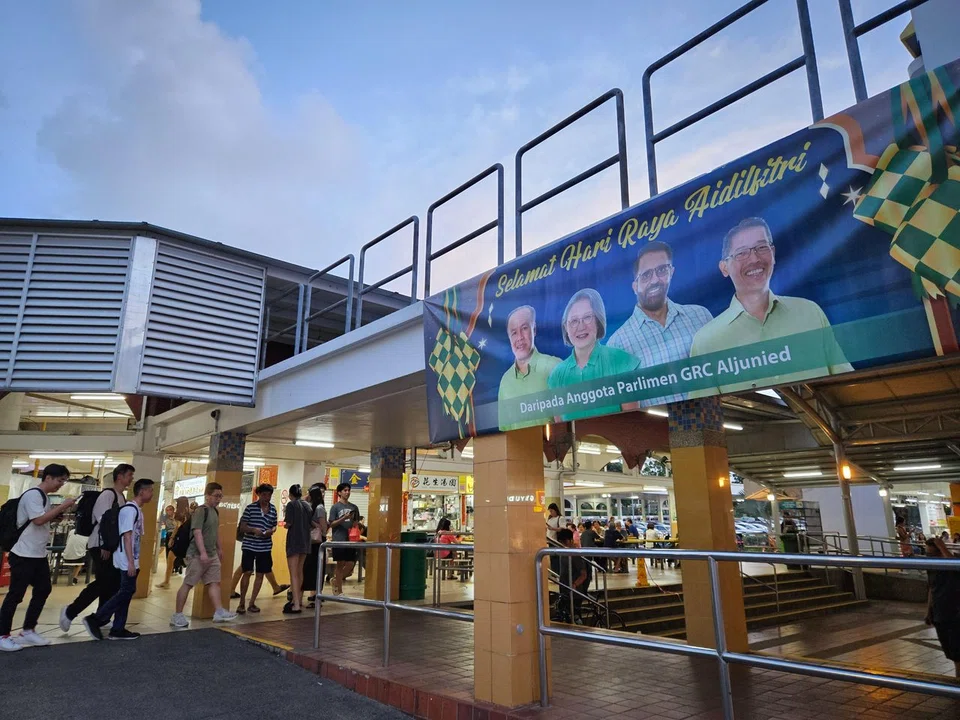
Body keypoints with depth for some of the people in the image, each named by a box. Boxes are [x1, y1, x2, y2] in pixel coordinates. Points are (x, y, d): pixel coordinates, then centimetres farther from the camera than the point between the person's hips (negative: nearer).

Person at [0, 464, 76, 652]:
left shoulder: (45, 497, 12)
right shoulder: (33, 494, -16)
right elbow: (39, 520, -23)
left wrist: (60, 513, 2)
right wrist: (62, 506, -18)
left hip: (39, 555, 9)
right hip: (24, 555, -9)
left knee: (43, 590, 10)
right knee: (16, 594, -1)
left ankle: (28, 631, 20)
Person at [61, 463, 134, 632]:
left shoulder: (122, 498, 14)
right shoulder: (108, 494, -14)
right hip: (100, 546, -9)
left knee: (113, 583, 9)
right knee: (103, 583, -9)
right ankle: (69, 612, 6)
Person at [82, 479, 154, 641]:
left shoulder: (138, 510, 14)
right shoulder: (130, 509, -15)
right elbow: (127, 537, -19)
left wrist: (134, 561, 16)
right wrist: (130, 562, -21)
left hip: (132, 560, 9)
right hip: (127, 561, -9)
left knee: (126, 592, 10)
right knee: (126, 592, -7)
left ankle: (118, 629, 14)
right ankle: (95, 619, 1)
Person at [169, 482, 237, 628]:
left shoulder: (215, 511, 11)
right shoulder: (201, 511, -14)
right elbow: (197, 532, -22)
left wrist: (219, 549, 25)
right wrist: (203, 553, -27)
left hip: (212, 554, 8)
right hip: (198, 555, -8)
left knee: (214, 582, 5)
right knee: (188, 584, 1)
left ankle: (219, 612, 5)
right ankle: (177, 615, 10)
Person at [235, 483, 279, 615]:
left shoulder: (273, 509, 6)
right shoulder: (250, 508, -5)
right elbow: (242, 527, -4)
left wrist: (271, 531, -8)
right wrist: (254, 529, -22)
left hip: (265, 547, 4)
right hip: (249, 545, -4)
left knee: (260, 574, 7)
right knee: (247, 572, -2)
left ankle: (252, 602, 18)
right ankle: (242, 603, 12)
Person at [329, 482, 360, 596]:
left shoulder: (354, 507, 12)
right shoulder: (335, 507, 0)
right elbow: (331, 524, -5)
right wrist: (344, 518, -17)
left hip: (350, 540, 4)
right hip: (339, 540, -4)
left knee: (350, 564, 1)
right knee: (340, 564, 1)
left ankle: (336, 580, 26)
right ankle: (338, 591, 12)